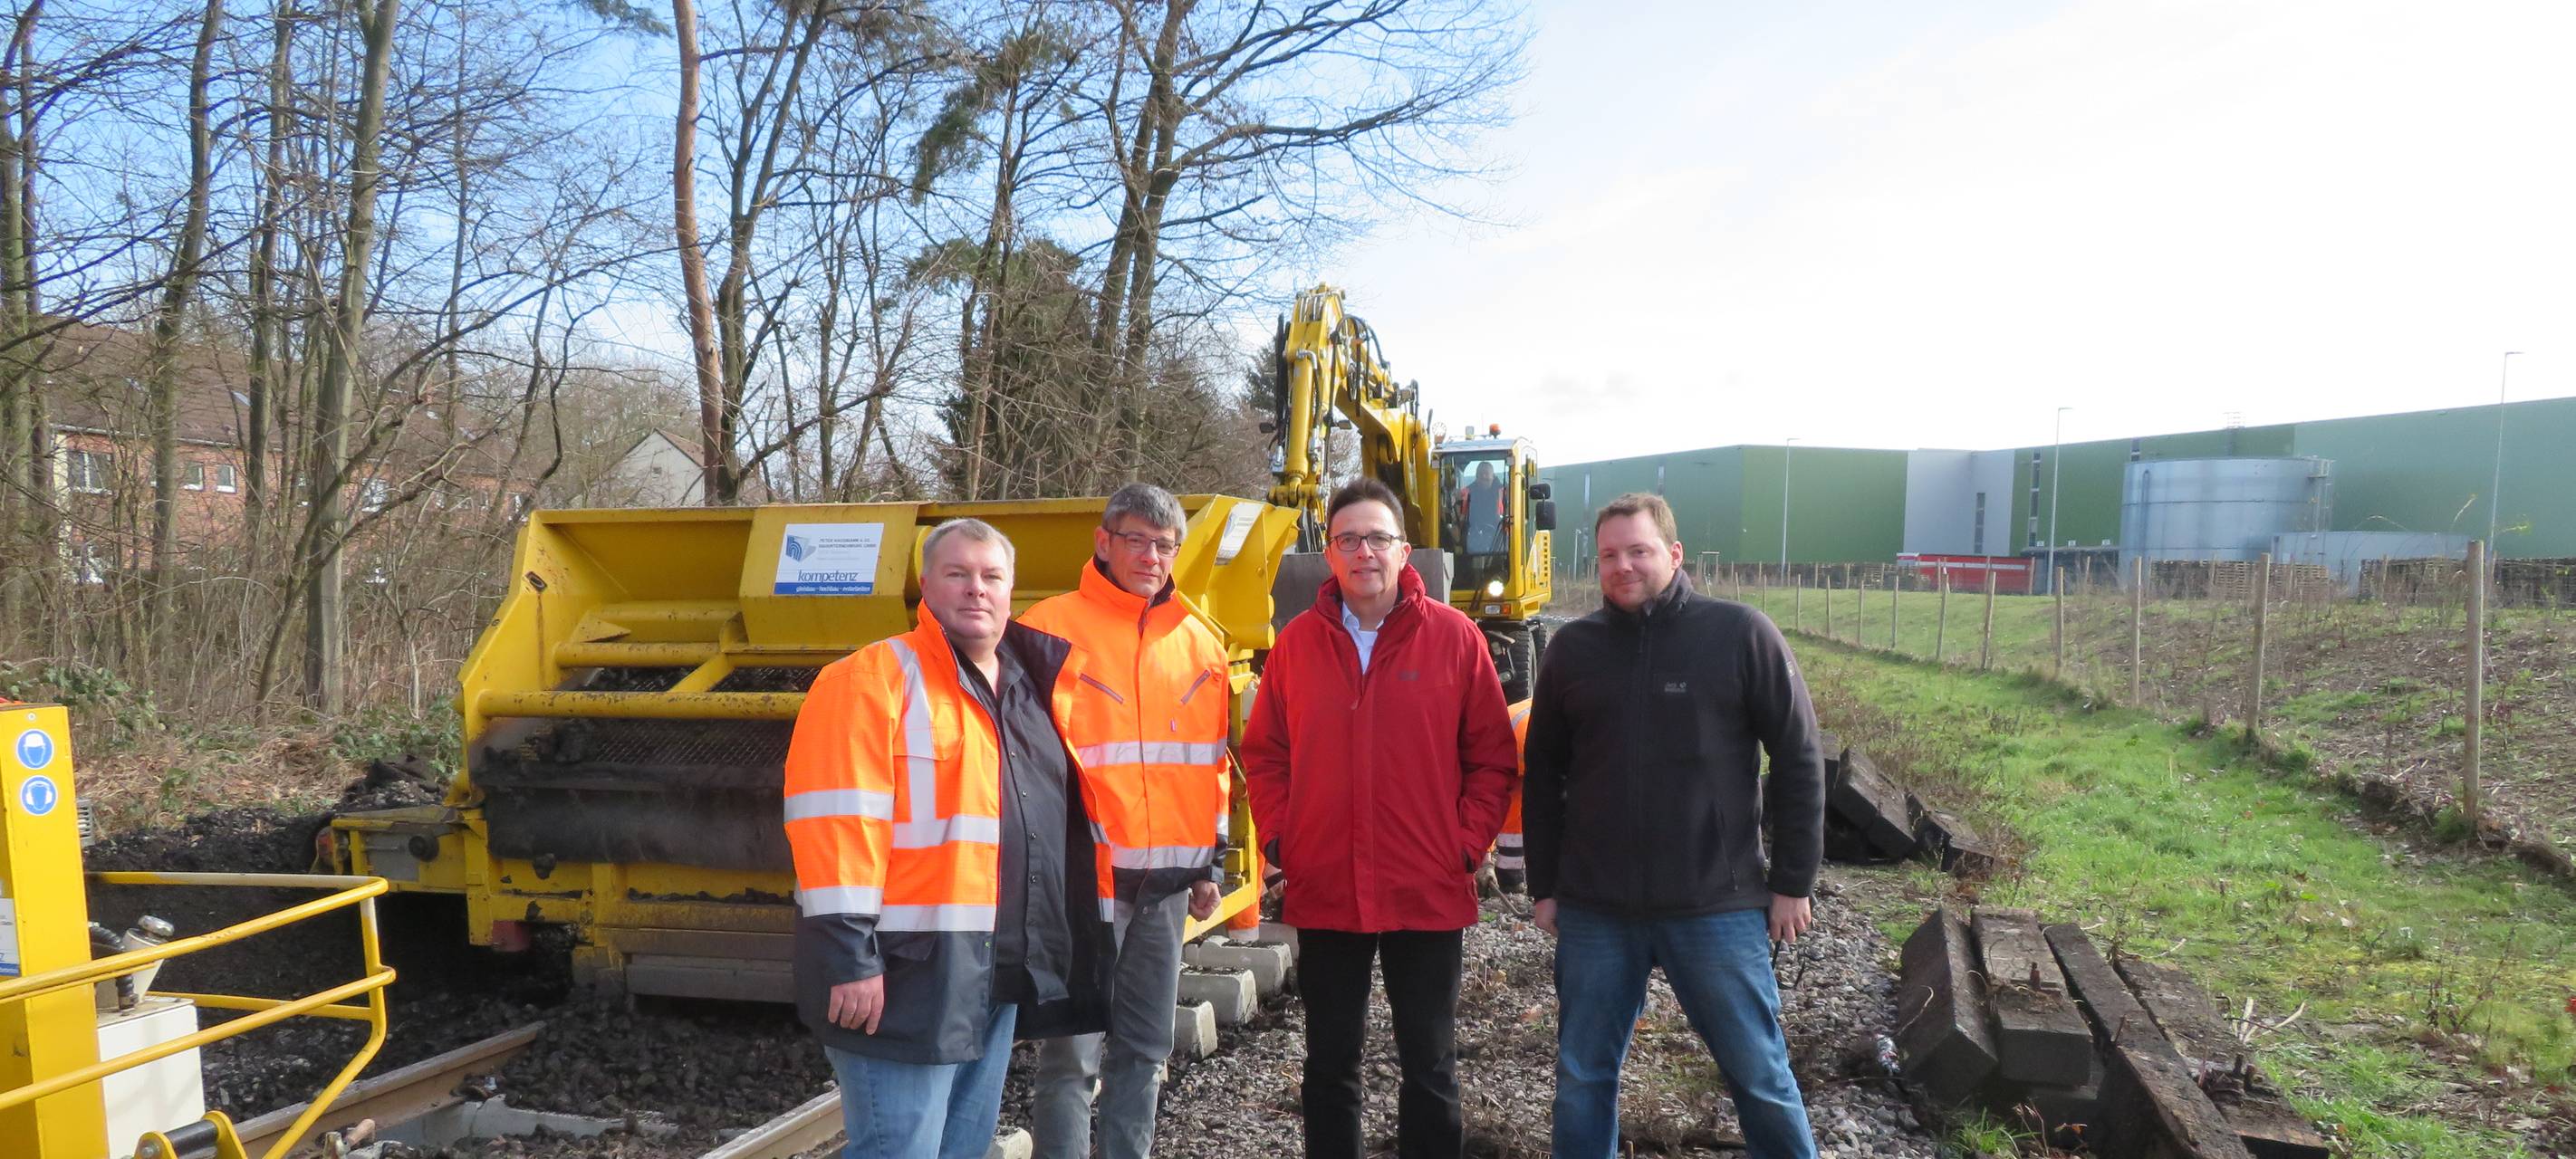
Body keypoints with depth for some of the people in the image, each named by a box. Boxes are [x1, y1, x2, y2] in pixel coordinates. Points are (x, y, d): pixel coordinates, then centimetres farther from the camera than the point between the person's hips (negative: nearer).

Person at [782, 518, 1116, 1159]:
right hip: (907, 971, -8)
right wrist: (849, 955, -21)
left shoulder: (1033, 690, 13)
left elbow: (1066, 818, 19)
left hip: (999, 974, 8)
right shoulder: (872, 680, -11)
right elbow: (834, 822, -18)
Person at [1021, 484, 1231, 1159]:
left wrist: (1209, 860, 15)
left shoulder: (1198, 643, 11)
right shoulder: (1050, 631, -6)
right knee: (1073, 1053, -2)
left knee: (1144, 1050, 14)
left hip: (1168, 879, 6)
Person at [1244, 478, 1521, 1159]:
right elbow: (1264, 753, 8)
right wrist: (1277, 839, -2)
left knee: (1429, 1065, 12)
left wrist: (1467, 843, -8)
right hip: (1323, 893, 2)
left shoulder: (1454, 637, -4)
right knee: (1330, 1064, 15)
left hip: (1427, 894, -2)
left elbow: (1492, 757, -1)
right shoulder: (1298, 642, 2)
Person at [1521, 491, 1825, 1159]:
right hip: (1594, 910, 3)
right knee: (1583, 1072, 11)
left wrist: (1792, 881, -3)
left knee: (1758, 1071, 10)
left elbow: (1798, 760, -2)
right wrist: (1544, 885, 9)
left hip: (1717, 906, -2)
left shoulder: (1740, 635, -4)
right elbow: (1545, 774, 10)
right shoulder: (1573, 647, 4)